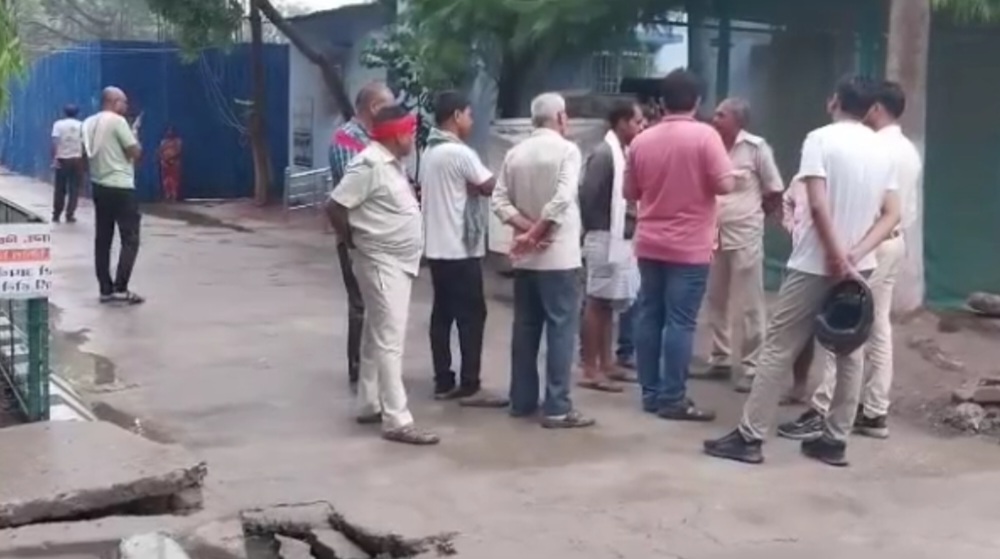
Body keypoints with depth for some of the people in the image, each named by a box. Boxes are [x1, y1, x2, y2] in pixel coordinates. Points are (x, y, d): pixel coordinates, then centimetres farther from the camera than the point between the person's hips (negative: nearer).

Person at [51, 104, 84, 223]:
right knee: (74, 189, 4)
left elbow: (54, 142, -9)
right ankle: (70, 215, 0)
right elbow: (84, 144, -1)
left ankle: (56, 215, 14)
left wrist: (54, 158, -10)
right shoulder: (81, 125, 4)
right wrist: (83, 157, 10)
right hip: (76, 159, 0)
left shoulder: (58, 124, 2)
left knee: (60, 189, 9)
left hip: (62, 159, 0)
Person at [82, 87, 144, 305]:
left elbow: (87, 153, 18)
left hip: (99, 187, 8)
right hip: (121, 188, -8)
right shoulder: (117, 121, -12)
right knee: (130, 239, -4)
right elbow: (135, 152, -12)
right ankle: (120, 288, -12)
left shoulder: (89, 123, 11)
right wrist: (134, 134, 4)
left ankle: (106, 289, 9)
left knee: (103, 240, 8)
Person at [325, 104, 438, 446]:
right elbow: (335, 207, -20)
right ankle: (397, 421, -9)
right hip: (381, 263, -10)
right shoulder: (370, 165, -19)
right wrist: (353, 243, -9)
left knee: (378, 336, 16)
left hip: (398, 262, 10)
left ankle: (369, 406, 27)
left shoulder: (392, 162, 10)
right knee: (389, 340, -10)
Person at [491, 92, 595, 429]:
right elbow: (563, 198, -22)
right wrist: (536, 232, -15)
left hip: (524, 257, 6)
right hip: (559, 255, -6)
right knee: (561, 329, -3)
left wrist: (526, 228, -7)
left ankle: (522, 400, 17)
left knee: (525, 328, 12)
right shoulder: (567, 149, -9)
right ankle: (557, 408, -4)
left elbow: (499, 201, 0)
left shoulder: (515, 153, 7)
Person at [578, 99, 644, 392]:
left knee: (610, 303, 14)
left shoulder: (623, 152, 13)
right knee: (597, 303, -4)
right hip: (606, 239, -9)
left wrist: (630, 230, 8)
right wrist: (597, 231, -12)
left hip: (620, 239, 9)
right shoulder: (604, 154, -15)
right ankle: (590, 370, 1)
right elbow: (587, 196, -20)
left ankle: (605, 364, 22)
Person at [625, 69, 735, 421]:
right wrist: (700, 181, 5)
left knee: (650, 317, 10)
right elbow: (725, 184, -15)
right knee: (680, 322, -3)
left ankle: (651, 393, 15)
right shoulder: (705, 135, -10)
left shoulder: (642, 140, 5)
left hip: (649, 244, 5)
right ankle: (673, 399, -1)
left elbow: (630, 192, 13)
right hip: (689, 246, -5)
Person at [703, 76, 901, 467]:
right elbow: (892, 214, 2)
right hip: (859, 266, 6)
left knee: (779, 348, -1)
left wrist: (837, 257, -14)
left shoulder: (820, 139, -10)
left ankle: (749, 437, 1)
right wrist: (855, 254, -8)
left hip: (816, 264, -6)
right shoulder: (882, 149, 7)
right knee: (849, 353, 11)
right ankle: (835, 441, 15)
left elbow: (818, 205, -20)